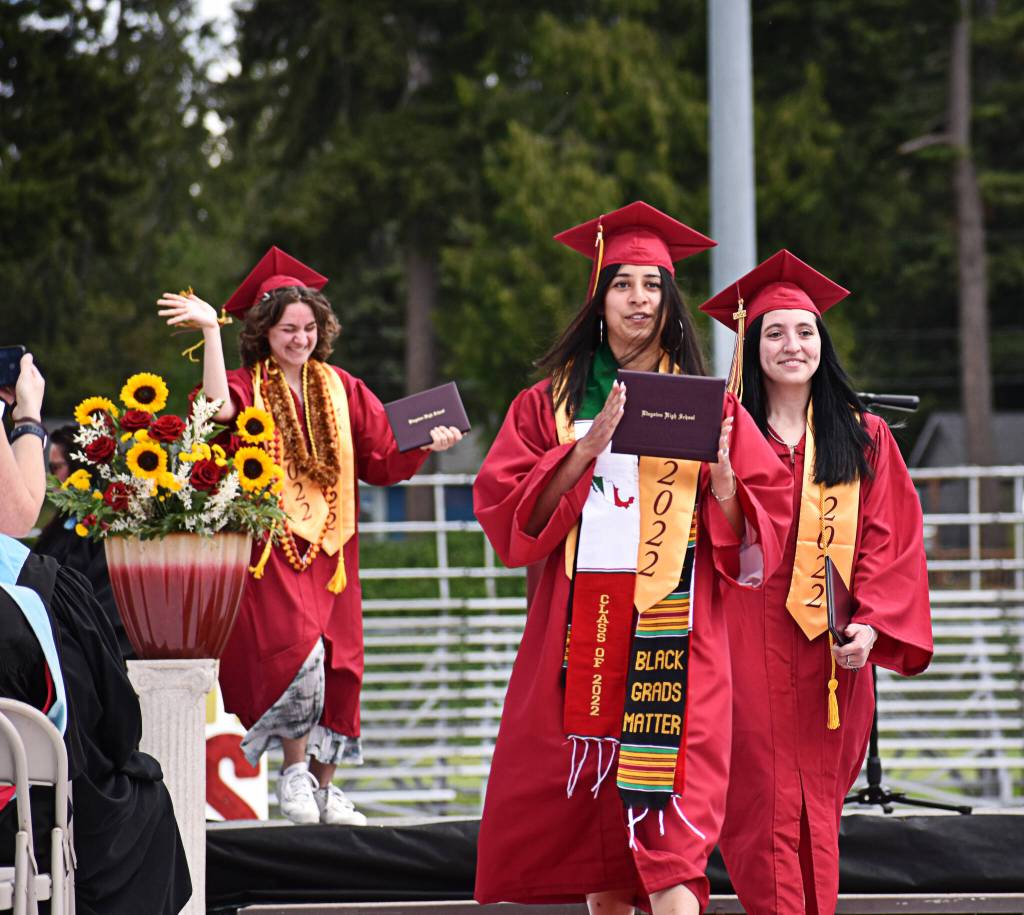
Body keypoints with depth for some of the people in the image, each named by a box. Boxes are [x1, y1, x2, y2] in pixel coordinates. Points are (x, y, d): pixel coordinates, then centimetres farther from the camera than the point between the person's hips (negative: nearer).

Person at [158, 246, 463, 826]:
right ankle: (294, 773, -6)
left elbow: (383, 462, 10)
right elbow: (219, 407, -22)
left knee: (337, 666, 1)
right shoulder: (249, 387, 2)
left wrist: (427, 445, -7)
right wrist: (211, 331, -23)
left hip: (329, 548, 4)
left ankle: (325, 787, 12)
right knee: (298, 648, -21)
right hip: (270, 546, -4)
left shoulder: (344, 391, 12)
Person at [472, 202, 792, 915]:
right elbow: (505, 509, 1)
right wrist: (590, 446, -10)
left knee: (668, 845, -13)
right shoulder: (549, 403, 13)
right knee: (592, 830, 1)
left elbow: (753, 534, 9)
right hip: (577, 636, 2)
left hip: (671, 635, -2)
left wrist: (721, 476, -12)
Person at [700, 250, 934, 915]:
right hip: (747, 647, -2)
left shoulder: (864, 439, 9)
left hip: (831, 652, 2)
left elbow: (889, 542, 2)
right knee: (764, 806, -6)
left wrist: (870, 624, -9)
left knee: (817, 805, 5)